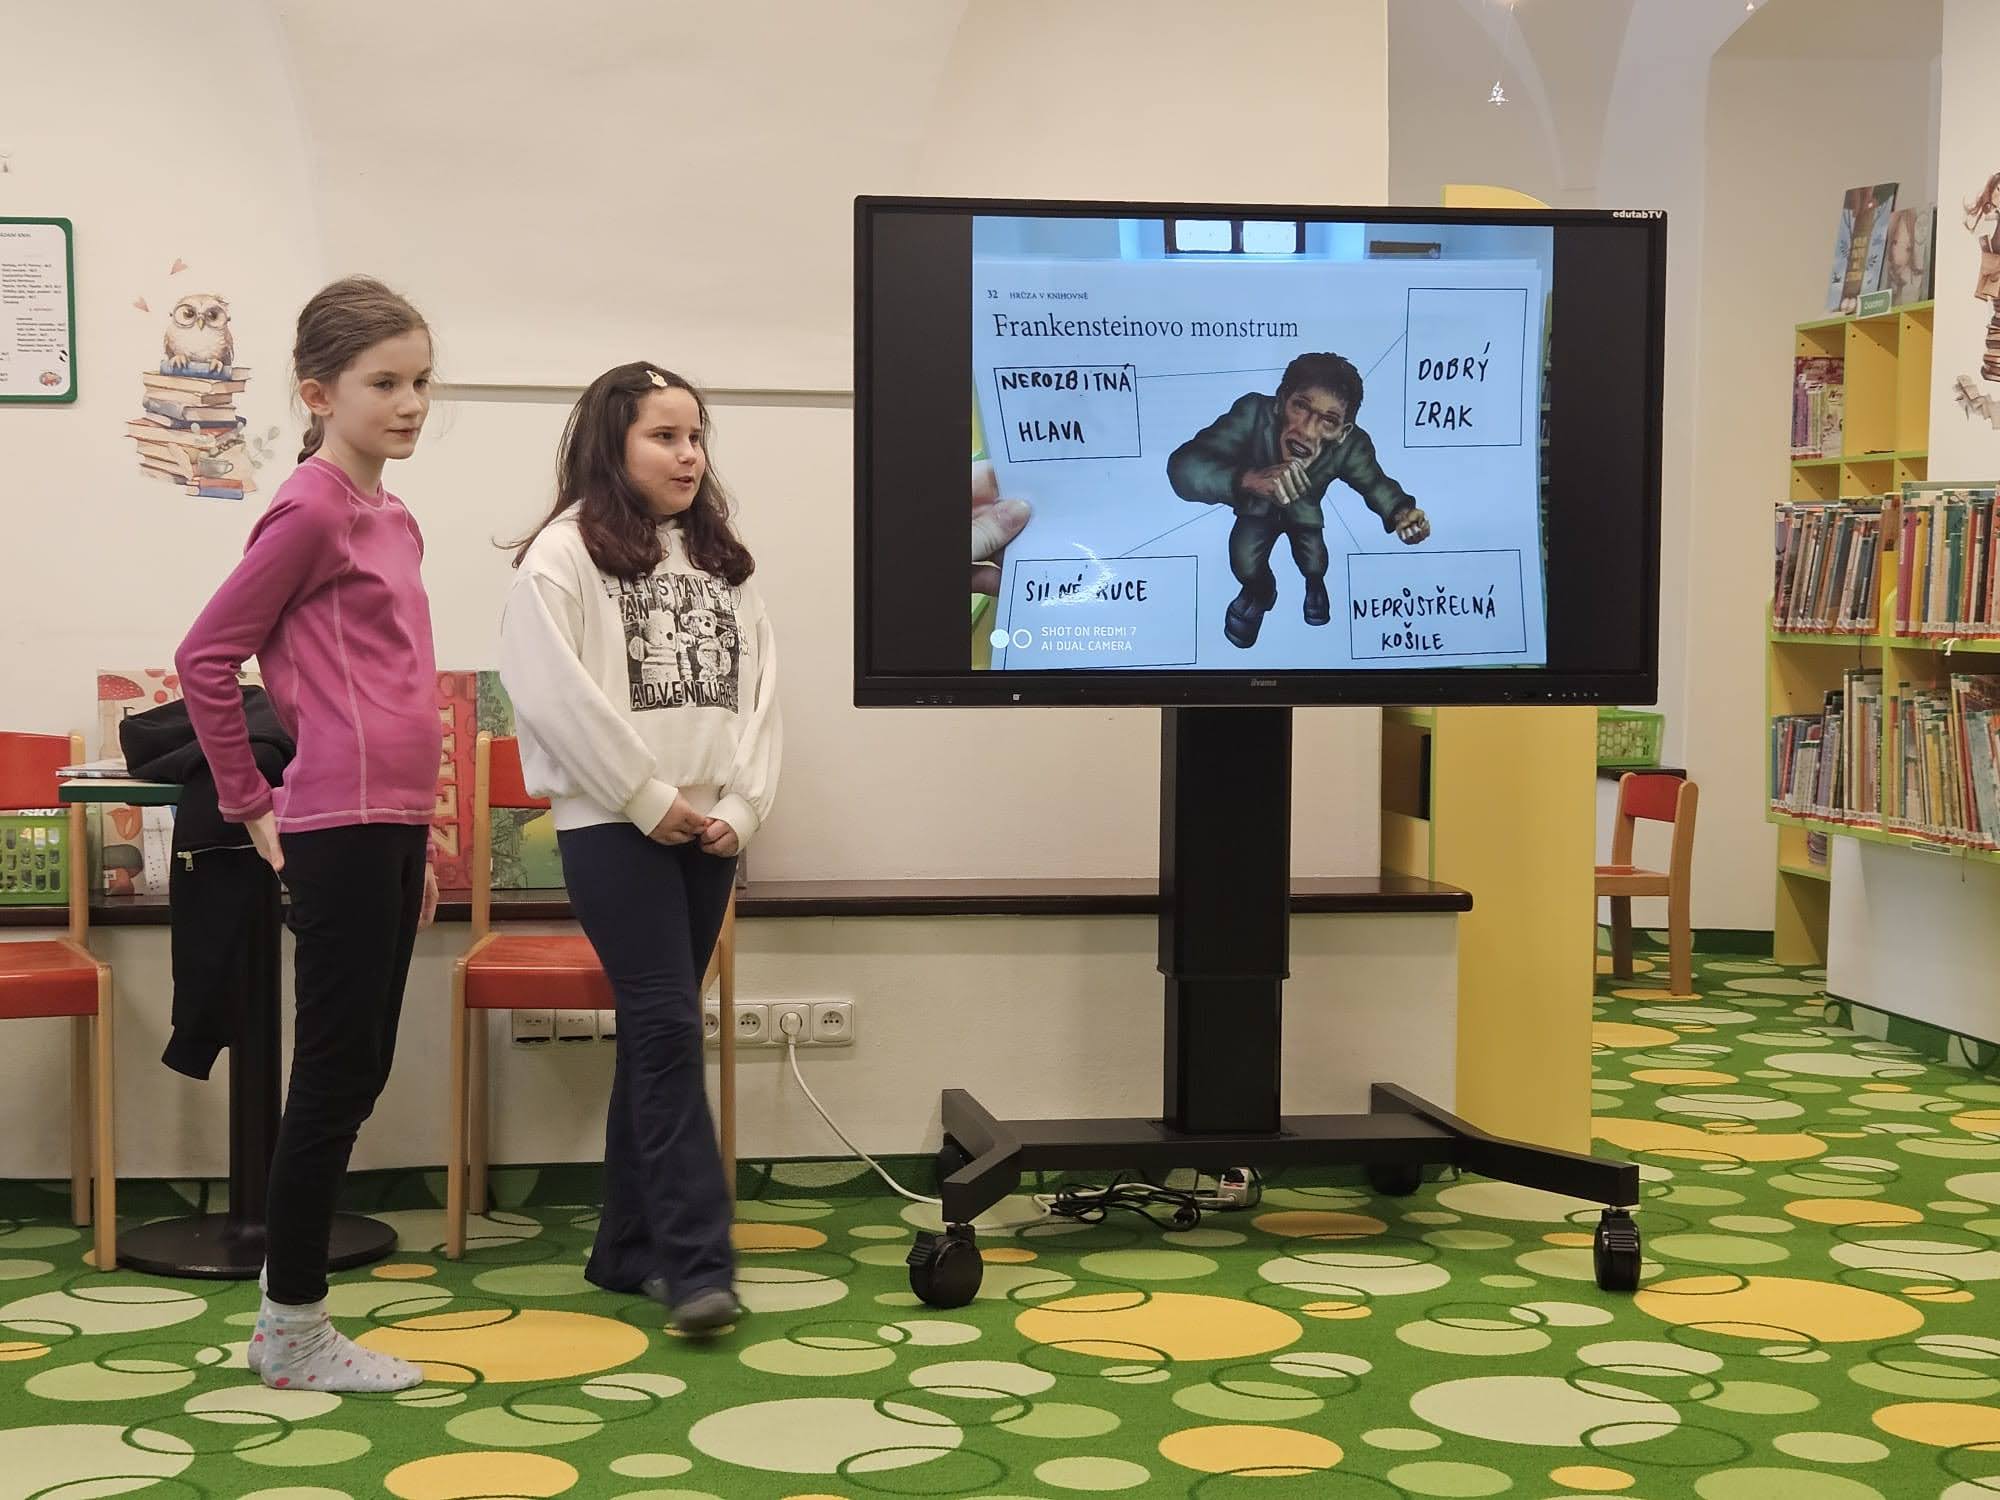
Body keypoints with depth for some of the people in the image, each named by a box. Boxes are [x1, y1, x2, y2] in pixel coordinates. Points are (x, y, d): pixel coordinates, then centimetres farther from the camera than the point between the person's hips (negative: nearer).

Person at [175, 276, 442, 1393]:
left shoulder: (393, 521, 15)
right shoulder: (312, 512, -11)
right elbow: (207, 657, -12)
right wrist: (250, 802, -6)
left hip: (392, 826, 8)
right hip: (342, 827, -8)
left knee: (358, 1077, 12)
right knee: (337, 1076, -2)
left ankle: (292, 1318, 21)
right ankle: (294, 1333, 9)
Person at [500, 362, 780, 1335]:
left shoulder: (720, 560, 15)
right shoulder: (565, 553, -5)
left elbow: (757, 689, 9)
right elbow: (556, 693, -14)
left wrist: (741, 805, -4)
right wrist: (649, 798, -13)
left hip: (707, 830, 6)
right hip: (612, 826, -6)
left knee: (655, 1030, 10)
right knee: (668, 1028, -12)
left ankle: (631, 1245, 18)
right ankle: (698, 1262, -12)